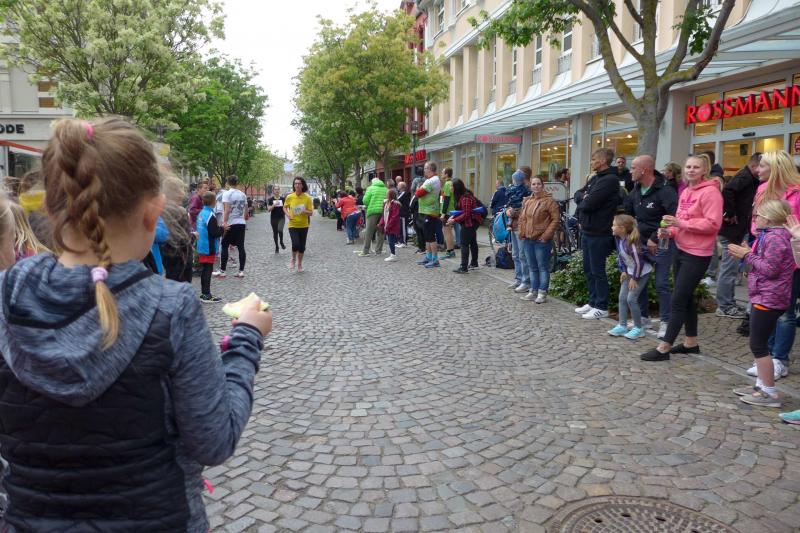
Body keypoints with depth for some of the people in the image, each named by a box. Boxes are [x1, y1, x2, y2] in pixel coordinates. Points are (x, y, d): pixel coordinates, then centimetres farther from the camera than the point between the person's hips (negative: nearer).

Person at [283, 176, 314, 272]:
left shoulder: (307, 198, -6)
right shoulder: (289, 197, -4)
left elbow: (311, 213, -4)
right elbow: (285, 207, 12)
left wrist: (305, 211, -25)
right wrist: (287, 214, -7)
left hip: (303, 225, 1)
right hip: (293, 225, -1)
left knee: (302, 246, 8)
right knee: (295, 244, -18)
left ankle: (300, 263, 31)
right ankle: (293, 259, 13)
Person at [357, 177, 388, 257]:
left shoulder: (371, 188, 4)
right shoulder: (385, 189, 13)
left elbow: (365, 200, -2)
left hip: (373, 211, -3)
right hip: (383, 212, 3)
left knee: (369, 232, 0)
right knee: (381, 232, 11)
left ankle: (365, 251, -1)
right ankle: (378, 251, 14)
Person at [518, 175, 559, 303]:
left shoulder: (549, 200, -8)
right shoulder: (527, 201, 13)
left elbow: (556, 219, -13)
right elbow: (522, 218, 21)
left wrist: (546, 235, -15)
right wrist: (522, 233, 9)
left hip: (541, 240, -7)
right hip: (527, 239, 7)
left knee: (543, 267, 0)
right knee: (532, 267, 13)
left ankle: (542, 293, 6)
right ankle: (533, 291, 22)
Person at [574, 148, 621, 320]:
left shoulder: (610, 180, -16)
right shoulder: (595, 178, 15)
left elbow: (589, 204, -23)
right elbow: (578, 195, 12)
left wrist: (581, 202, -2)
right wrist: (583, 197, -10)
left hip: (598, 233, -9)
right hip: (586, 231, 9)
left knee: (597, 271, -1)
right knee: (589, 269, 15)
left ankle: (602, 307, 9)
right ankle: (593, 302, 26)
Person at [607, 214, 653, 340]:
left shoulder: (631, 242, -30)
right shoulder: (618, 238, -5)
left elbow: (639, 262, -25)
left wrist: (634, 278, -17)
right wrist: (623, 271, 4)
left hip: (642, 272, -8)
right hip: (629, 271, 8)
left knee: (631, 298, -10)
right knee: (622, 297, 6)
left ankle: (638, 328, 4)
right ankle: (622, 326, 14)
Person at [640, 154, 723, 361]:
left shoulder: (710, 192, -13)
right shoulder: (686, 192, 13)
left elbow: (713, 224, -21)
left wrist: (681, 223, -24)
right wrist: (669, 230, -1)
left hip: (697, 254, -9)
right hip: (681, 249, 9)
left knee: (677, 301, -7)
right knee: (686, 298, 15)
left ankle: (664, 347, -1)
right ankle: (691, 342, 27)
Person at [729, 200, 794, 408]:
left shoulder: (775, 238, -18)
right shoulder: (771, 235, 14)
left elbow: (770, 269, -23)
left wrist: (748, 255, -15)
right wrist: (747, 254, 5)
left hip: (768, 300, -11)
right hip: (764, 298, 11)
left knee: (758, 345, -5)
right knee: (759, 344, 17)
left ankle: (770, 393, 2)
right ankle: (761, 385, 26)